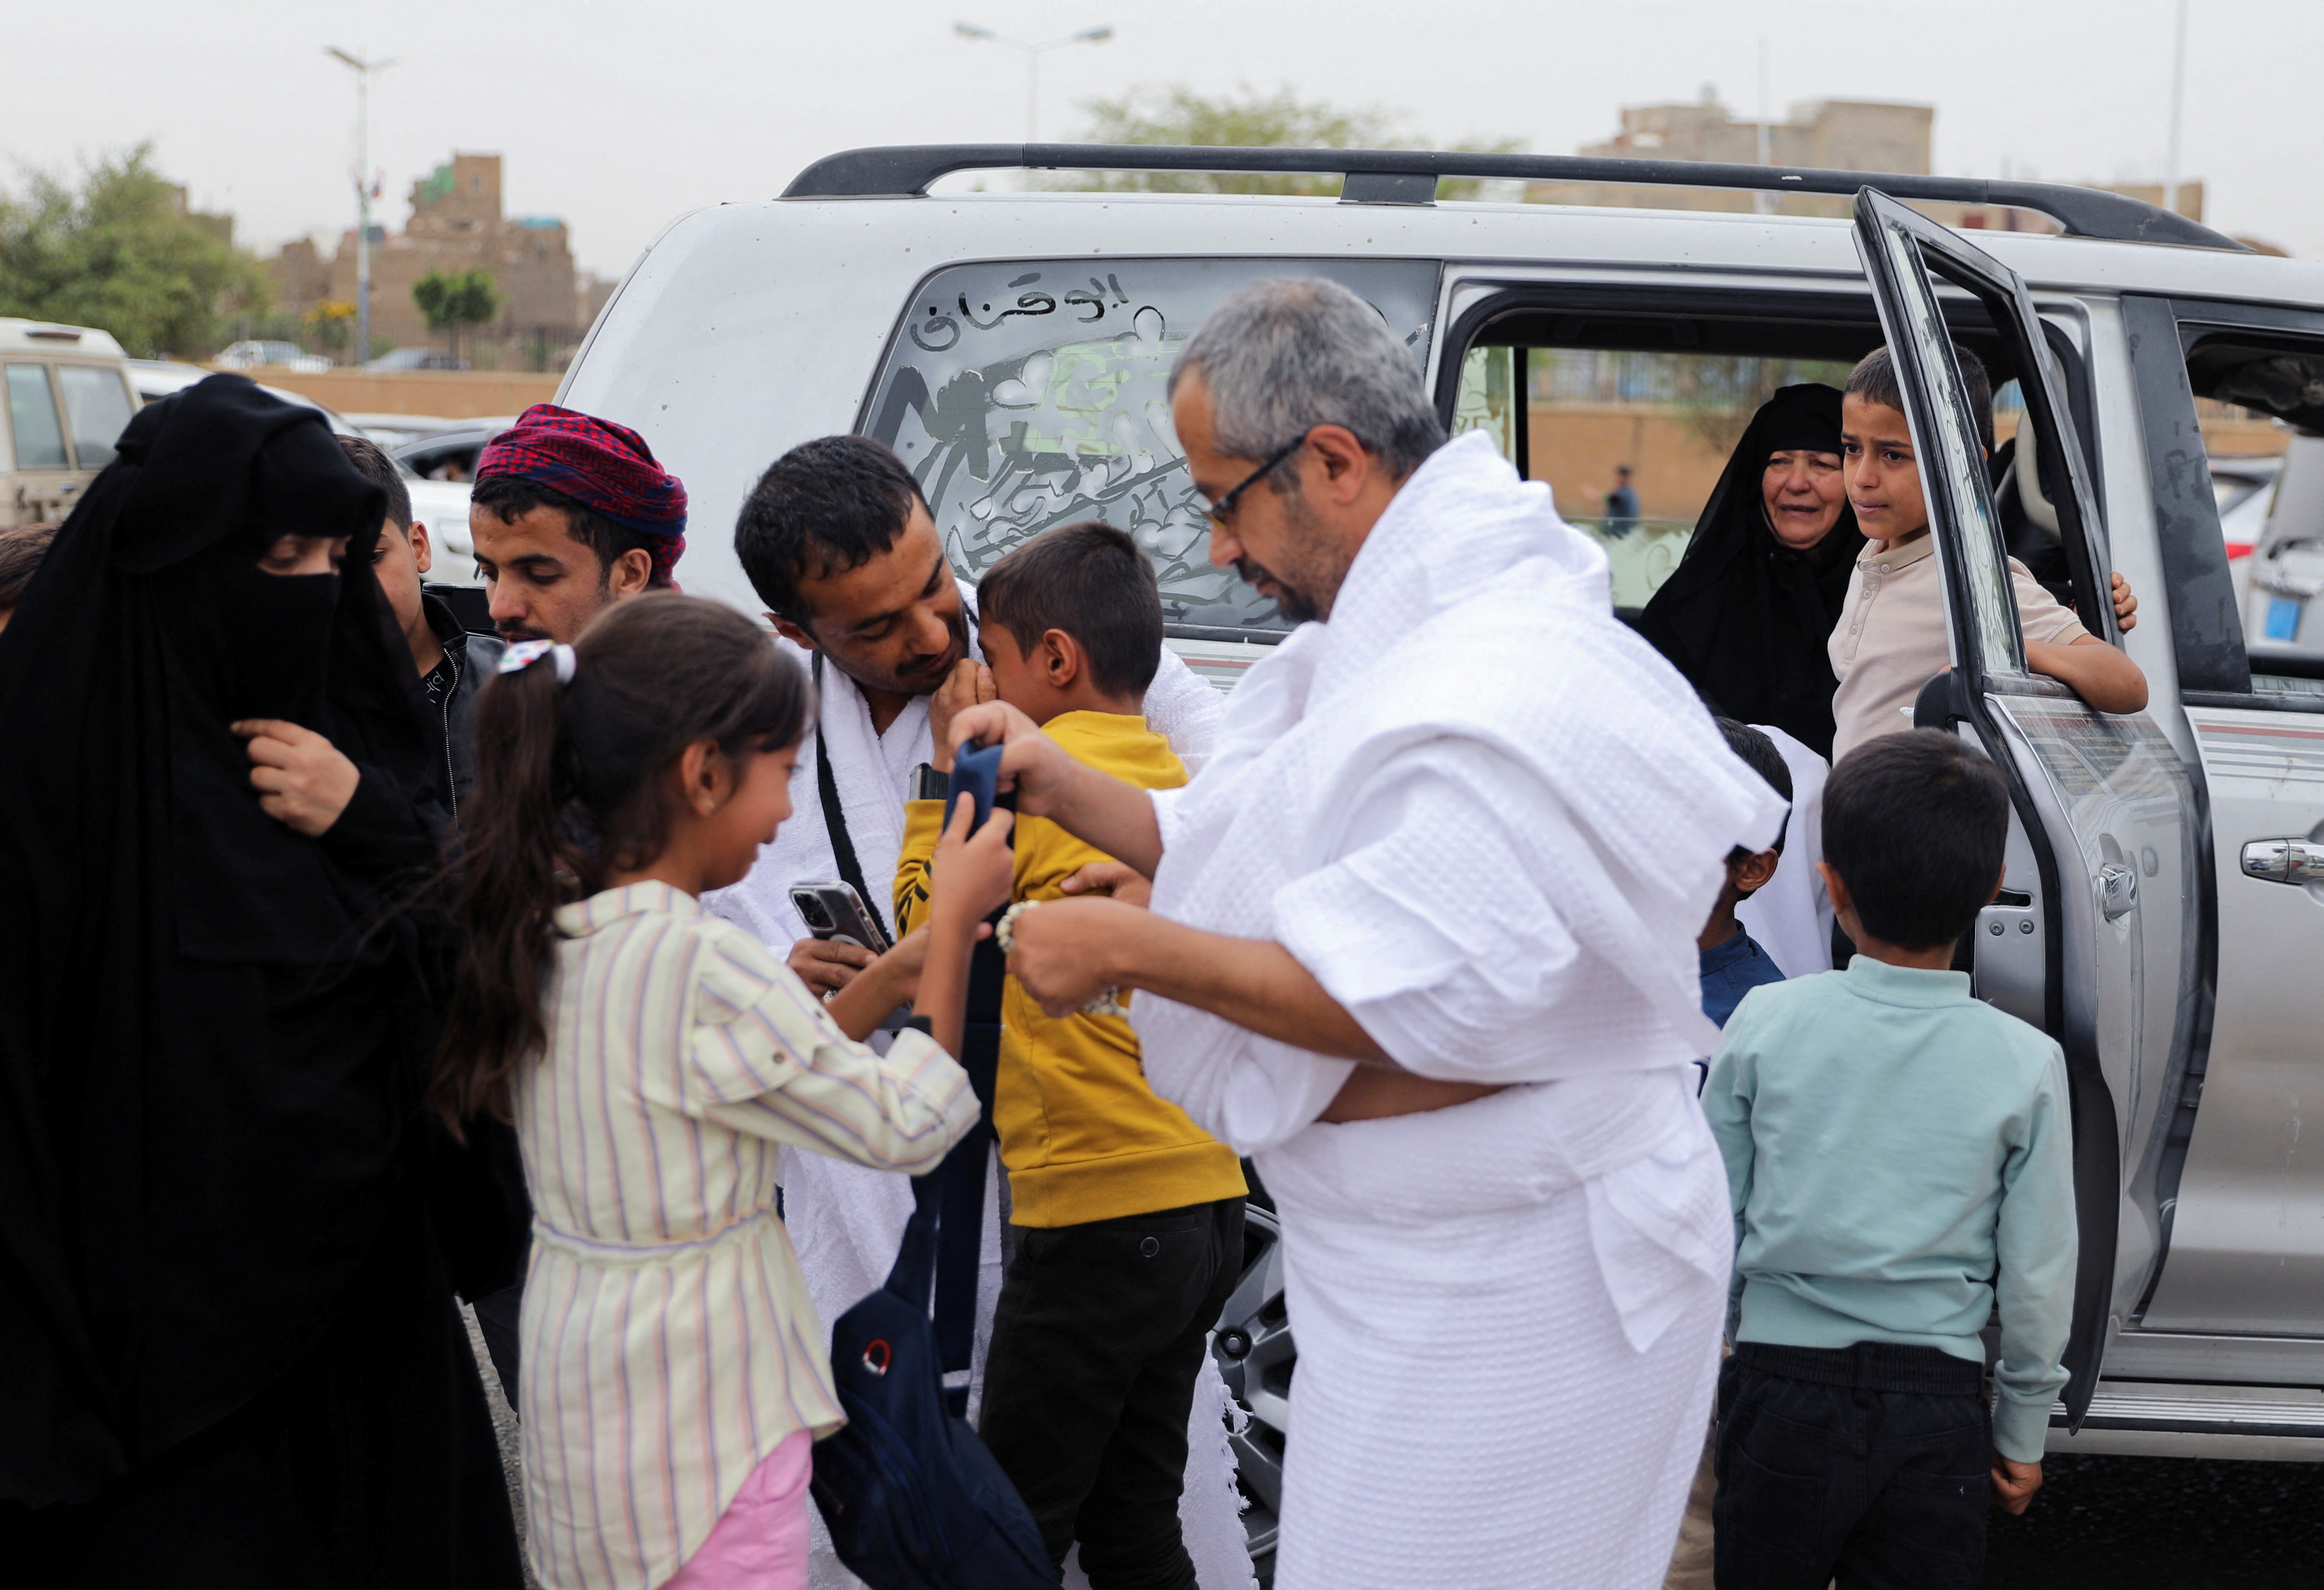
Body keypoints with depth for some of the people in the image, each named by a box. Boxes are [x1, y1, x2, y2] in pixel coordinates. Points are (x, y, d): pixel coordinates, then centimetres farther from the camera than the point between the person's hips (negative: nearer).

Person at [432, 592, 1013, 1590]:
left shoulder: (545, 934, 2)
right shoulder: (703, 967, -23)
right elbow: (906, 1126, -12)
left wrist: (897, 970, 8)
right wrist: (954, 924, -4)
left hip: (577, 1390, 8)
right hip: (698, 1430, -8)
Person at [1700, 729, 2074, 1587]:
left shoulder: (1766, 1020, -6)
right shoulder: (2027, 1064, -6)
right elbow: (2037, 1275, -1)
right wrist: (2021, 1434, 12)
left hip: (1781, 1393, 0)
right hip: (1939, 1413, 0)